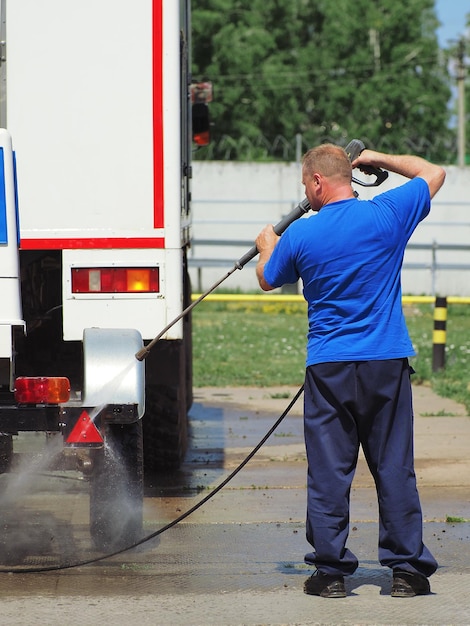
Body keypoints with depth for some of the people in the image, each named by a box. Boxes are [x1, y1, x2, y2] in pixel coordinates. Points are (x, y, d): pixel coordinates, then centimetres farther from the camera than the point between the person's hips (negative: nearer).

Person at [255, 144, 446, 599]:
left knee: (328, 472, 5)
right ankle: (407, 569, 7)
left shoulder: (300, 235, -4)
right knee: (395, 468, 6)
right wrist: (380, 159, 25)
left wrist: (267, 247, 36)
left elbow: (268, 281, 16)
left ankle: (331, 570, 6)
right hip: (387, 363, 1)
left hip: (328, 369, -1)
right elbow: (433, 173, 14)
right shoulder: (388, 215, -3)